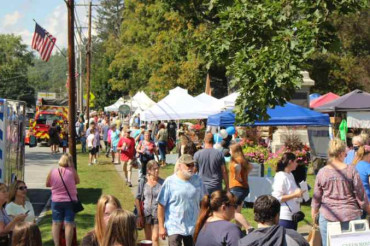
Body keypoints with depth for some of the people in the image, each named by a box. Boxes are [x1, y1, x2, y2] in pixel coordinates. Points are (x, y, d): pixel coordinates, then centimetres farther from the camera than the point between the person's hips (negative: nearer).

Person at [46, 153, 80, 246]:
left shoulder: (52, 172, -6)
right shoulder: (72, 171, -10)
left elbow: (47, 184, 7)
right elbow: (77, 181, 7)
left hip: (56, 201, 2)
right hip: (70, 201, -1)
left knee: (56, 223, 8)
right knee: (69, 224, 1)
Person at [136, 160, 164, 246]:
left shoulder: (162, 183, -7)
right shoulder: (143, 182, -3)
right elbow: (138, 199, 1)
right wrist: (140, 215, -1)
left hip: (157, 214, -2)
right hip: (146, 214, 2)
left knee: (155, 238, -8)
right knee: (148, 239, 15)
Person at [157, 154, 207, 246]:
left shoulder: (198, 180, 2)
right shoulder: (170, 182, -9)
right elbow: (161, 205, -7)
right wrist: (161, 227, -7)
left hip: (193, 228, 4)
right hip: (175, 228, -4)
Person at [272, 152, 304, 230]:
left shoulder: (290, 175, 11)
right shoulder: (281, 177, -16)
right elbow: (277, 198, -21)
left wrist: (299, 193, 6)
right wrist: (295, 195, -21)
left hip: (293, 215, 9)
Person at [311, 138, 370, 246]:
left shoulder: (322, 172, -2)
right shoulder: (351, 170, -6)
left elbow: (316, 197, 5)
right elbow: (360, 194, 0)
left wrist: (314, 213, 19)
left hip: (327, 217, 1)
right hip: (350, 216, -1)